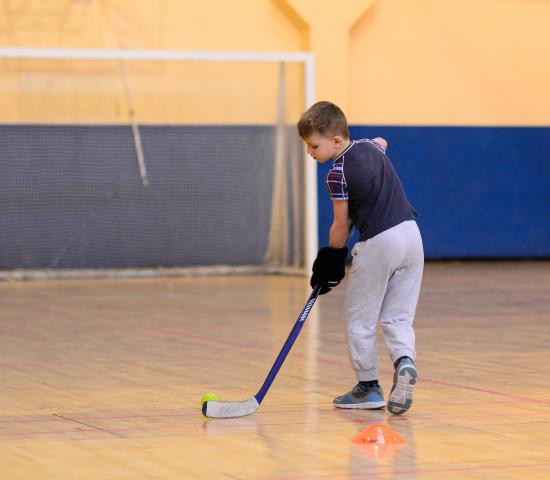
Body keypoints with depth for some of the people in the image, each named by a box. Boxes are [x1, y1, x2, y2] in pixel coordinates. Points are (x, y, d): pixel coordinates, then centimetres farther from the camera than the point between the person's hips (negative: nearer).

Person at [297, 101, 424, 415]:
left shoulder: (337, 174, -12)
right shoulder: (371, 147, 9)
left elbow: (341, 226, -5)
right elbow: (382, 142, 37)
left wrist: (331, 261, 7)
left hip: (378, 244, -8)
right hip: (411, 234, 8)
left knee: (360, 320, 8)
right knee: (398, 317, 10)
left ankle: (369, 387, 12)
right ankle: (405, 362, -16)